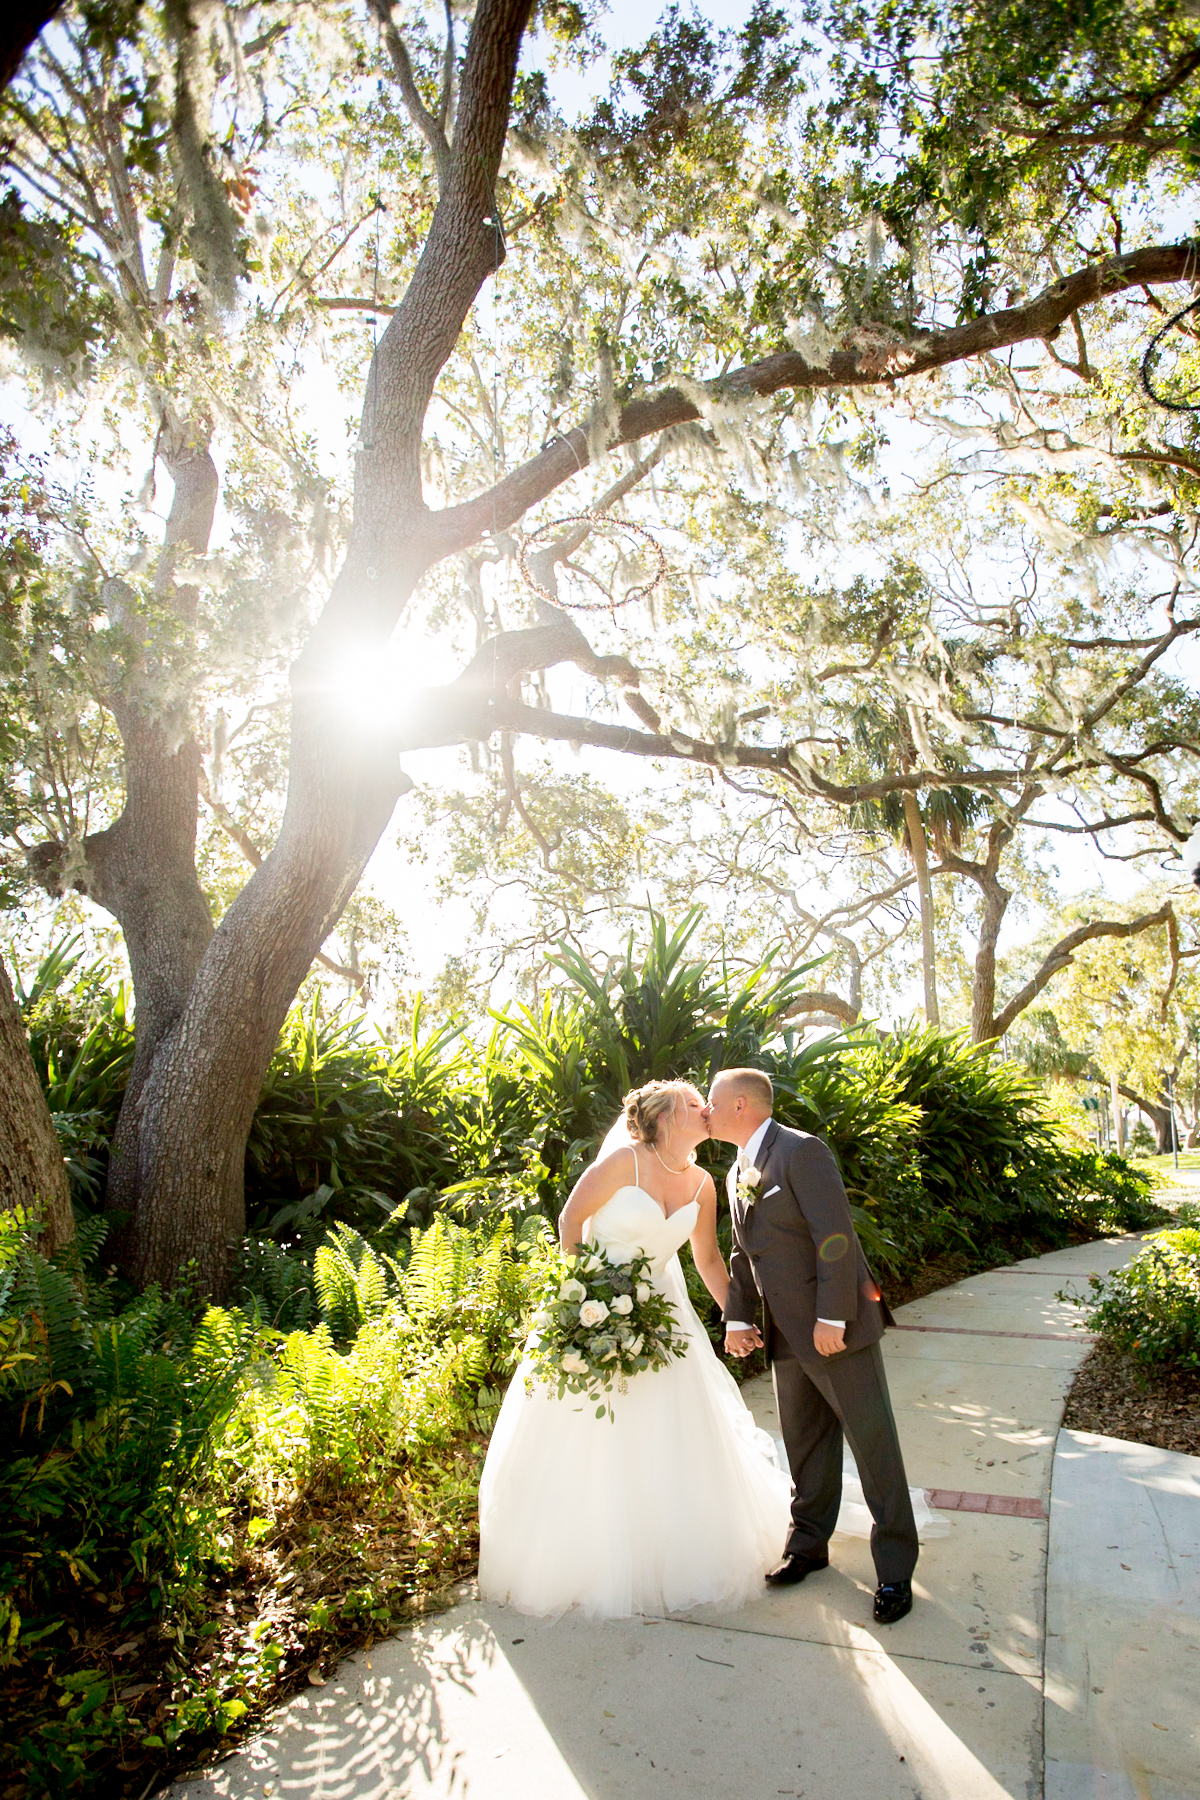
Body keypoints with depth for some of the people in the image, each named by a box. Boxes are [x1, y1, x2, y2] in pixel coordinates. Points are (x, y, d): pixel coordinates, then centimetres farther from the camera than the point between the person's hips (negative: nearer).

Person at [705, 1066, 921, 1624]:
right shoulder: (738, 1172, 12)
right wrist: (736, 1319, 6)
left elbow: (836, 1237, -21)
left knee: (873, 1441, 4)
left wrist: (831, 1318, -22)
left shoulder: (801, 1151, -17)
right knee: (805, 1443, 19)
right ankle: (809, 1543, 35)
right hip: (787, 1334, 8)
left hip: (837, 1327, -8)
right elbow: (742, 1255, 16)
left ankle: (895, 1568, 18)